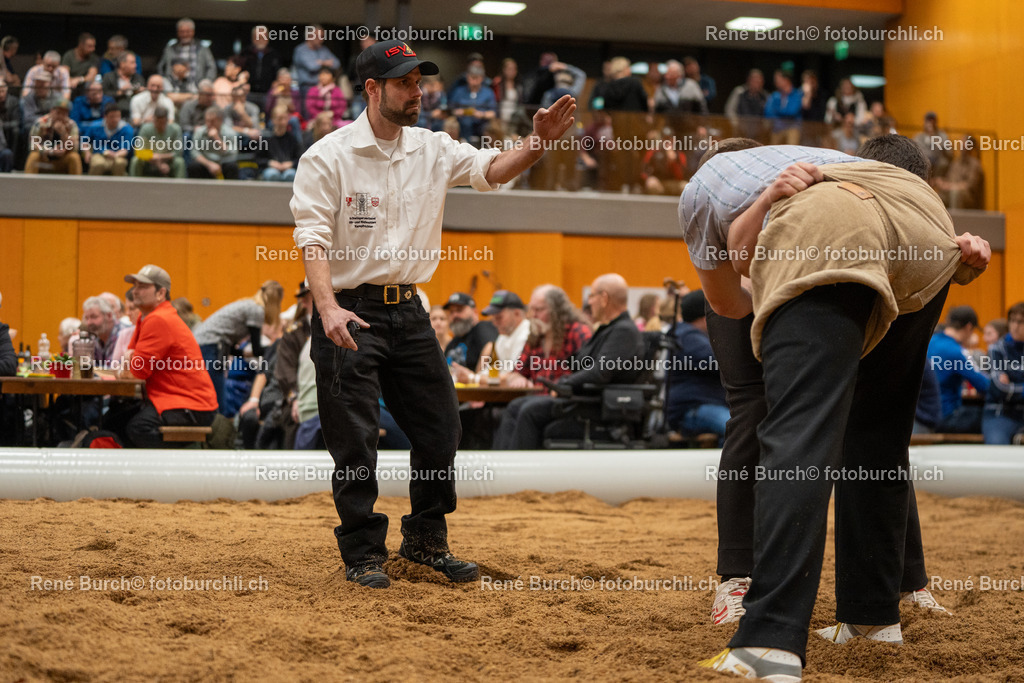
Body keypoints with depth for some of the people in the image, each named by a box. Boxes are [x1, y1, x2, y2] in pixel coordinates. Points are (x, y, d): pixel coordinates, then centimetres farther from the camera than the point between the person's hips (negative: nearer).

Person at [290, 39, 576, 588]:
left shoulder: (433, 149, 8)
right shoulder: (328, 156, -8)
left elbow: (492, 170, 0)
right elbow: (313, 238, -15)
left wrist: (539, 142, -20)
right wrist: (328, 309, -29)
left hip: (408, 310, 6)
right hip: (349, 312, -6)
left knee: (440, 430, 9)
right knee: (354, 440, -3)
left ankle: (425, 541, 25)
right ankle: (363, 554, 12)